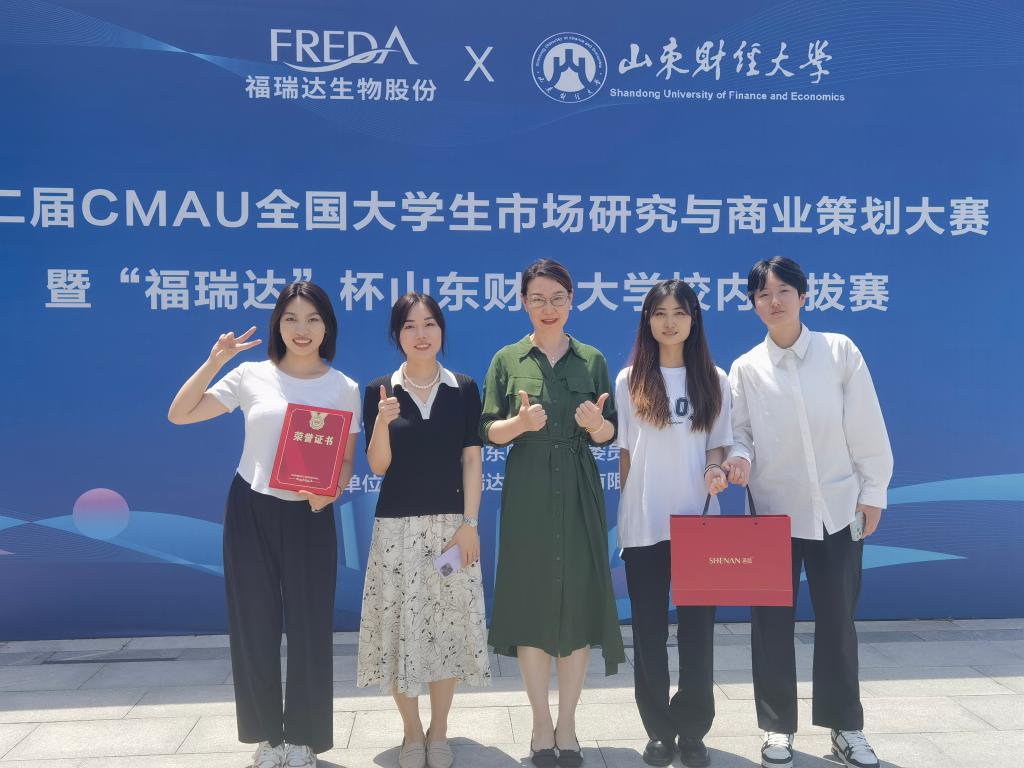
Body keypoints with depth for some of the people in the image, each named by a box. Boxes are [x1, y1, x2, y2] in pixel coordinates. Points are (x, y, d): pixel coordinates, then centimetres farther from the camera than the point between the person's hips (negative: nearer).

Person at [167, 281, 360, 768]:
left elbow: (346, 461, 3)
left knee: (309, 627, 4)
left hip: (309, 515, 0)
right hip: (250, 511, 1)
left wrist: (332, 491, -17)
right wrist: (214, 362, -10)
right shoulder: (252, 376, -1)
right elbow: (179, 415, -1)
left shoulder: (344, 388, 0)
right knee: (254, 624, 7)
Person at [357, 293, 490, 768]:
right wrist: (383, 422, -21)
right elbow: (378, 466, -3)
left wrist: (469, 524, -5)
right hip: (397, 526, 0)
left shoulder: (464, 389, 2)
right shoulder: (379, 391, 0)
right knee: (400, 627, 4)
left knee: (449, 626, 5)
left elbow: (471, 460, 1)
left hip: (451, 524, 1)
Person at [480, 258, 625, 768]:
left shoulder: (592, 360, 8)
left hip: (579, 496, 1)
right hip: (526, 496, -1)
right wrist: (521, 422, -18)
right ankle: (541, 727, 18)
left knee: (579, 604, 3)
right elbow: (489, 432, 2)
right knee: (531, 605, 3)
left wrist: (596, 423, -15)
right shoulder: (507, 360, 4)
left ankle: (567, 725, 19)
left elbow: (609, 435, 8)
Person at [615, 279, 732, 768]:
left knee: (697, 630, 5)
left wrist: (716, 470, -13)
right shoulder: (629, 380, 1)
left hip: (698, 520, 1)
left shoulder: (714, 380, 5)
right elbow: (624, 452, 4)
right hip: (644, 524, -1)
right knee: (649, 631, 7)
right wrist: (627, 511, 0)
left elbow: (718, 444, 9)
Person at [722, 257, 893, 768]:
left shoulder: (840, 351, -2)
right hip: (773, 510, 1)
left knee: (838, 621, 10)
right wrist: (739, 458, -19)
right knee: (772, 623, 6)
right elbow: (740, 432, 3)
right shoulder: (746, 368, 0)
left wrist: (872, 492, -3)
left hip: (837, 509, 0)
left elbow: (866, 428, -1)